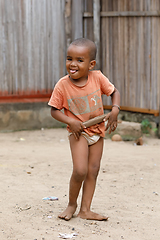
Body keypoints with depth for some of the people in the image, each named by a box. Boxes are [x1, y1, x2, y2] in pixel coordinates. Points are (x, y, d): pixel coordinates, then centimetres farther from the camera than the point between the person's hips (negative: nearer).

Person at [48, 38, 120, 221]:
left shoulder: (98, 78, -11)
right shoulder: (62, 85, -16)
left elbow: (114, 92, 4)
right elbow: (54, 110, -7)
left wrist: (115, 111, -12)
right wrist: (71, 122, -21)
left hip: (98, 130, 3)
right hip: (78, 132, -3)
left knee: (93, 171, 5)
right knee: (80, 171, -15)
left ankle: (85, 210, 15)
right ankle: (72, 204, 11)